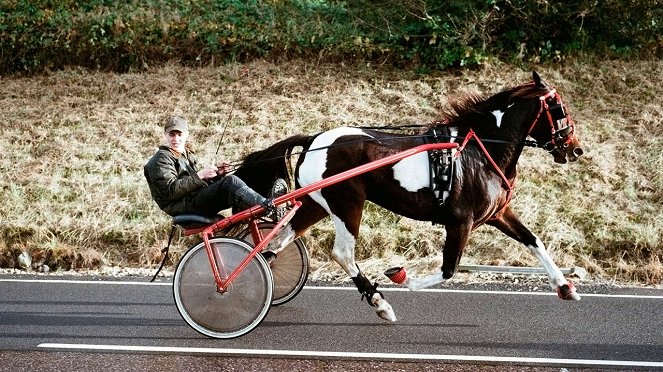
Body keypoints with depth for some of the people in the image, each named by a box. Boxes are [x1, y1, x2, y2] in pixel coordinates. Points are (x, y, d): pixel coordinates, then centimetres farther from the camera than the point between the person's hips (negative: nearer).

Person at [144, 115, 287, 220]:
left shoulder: (187, 155, 29)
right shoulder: (161, 159, 0)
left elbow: (205, 183, 25)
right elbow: (170, 191, -15)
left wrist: (217, 172, 4)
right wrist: (199, 176, -20)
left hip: (198, 199, 9)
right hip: (184, 207, -9)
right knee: (231, 182, -26)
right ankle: (269, 208, -40)